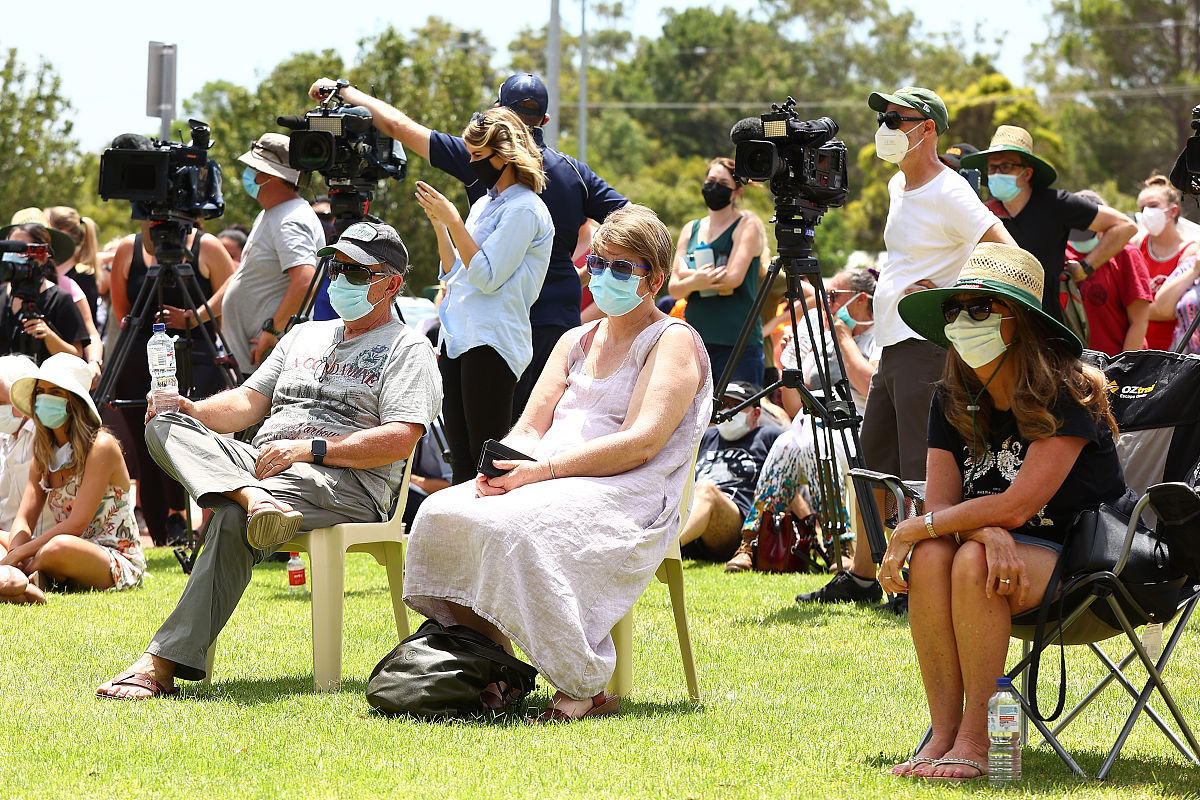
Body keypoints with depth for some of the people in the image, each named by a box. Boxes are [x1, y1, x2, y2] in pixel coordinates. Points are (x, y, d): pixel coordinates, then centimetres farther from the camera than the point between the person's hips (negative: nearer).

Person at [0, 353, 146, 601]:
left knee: (61, 547, -40)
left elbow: (76, 525, -20)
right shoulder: (44, 452, 11)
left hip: (116, 562, -9)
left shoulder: (101, 446, -13)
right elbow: (24, 520, 5)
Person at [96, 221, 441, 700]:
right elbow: (250, 402, 25)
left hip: (347, 482, -7)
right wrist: (192, 410, 3)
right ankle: (254, 499, -46)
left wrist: (309, 448, -14)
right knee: (165, 427, -17)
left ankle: (164, 664, -42)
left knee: (232, 520, -36)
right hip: (261, 464, 7)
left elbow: (400, 441, -6)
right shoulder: (303, 336, 31)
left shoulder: (408, 350, 8)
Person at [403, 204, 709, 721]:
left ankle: (588, 687, -25)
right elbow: (529, 429, 17)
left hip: (627, 497, -7)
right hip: (549, 482, 7)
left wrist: (539, 470, -21)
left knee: (513, 526, -35)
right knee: (442, 512, -19)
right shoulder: (576, 342, 25)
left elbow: (640, 444, -14)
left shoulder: (674, 343, 1)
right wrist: (502, 465, -9)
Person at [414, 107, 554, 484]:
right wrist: (439, 224, 10)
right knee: (461, 461, 7)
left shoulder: (524, 209, -8)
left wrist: (453, 220, -13)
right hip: (457, 339, 9)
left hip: (491, 343, -9)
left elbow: (487, 275, -16)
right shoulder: (484, 205, 19)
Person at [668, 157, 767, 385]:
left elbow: (734, 277, -14)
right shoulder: (691, 229, 15)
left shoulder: (747, 225, 0)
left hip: (739, 343, -5)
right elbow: (674, 288, 6)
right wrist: (695, 282, -17)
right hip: (696, 341, 5)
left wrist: (688, 274, -3)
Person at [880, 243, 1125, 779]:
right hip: (1006, 552, 6)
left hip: (1079, 561, -6)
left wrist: (912, 529, -20)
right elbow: (941, 502, -5)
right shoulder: (952, 401, 3)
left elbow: (1018, 505, -24)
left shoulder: (1066, 394, -17)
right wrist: (990, 531, -28)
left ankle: (976, 740, -27)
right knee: (931, 557, -27)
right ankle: (944, 731, -24)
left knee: (971, 563, -33)